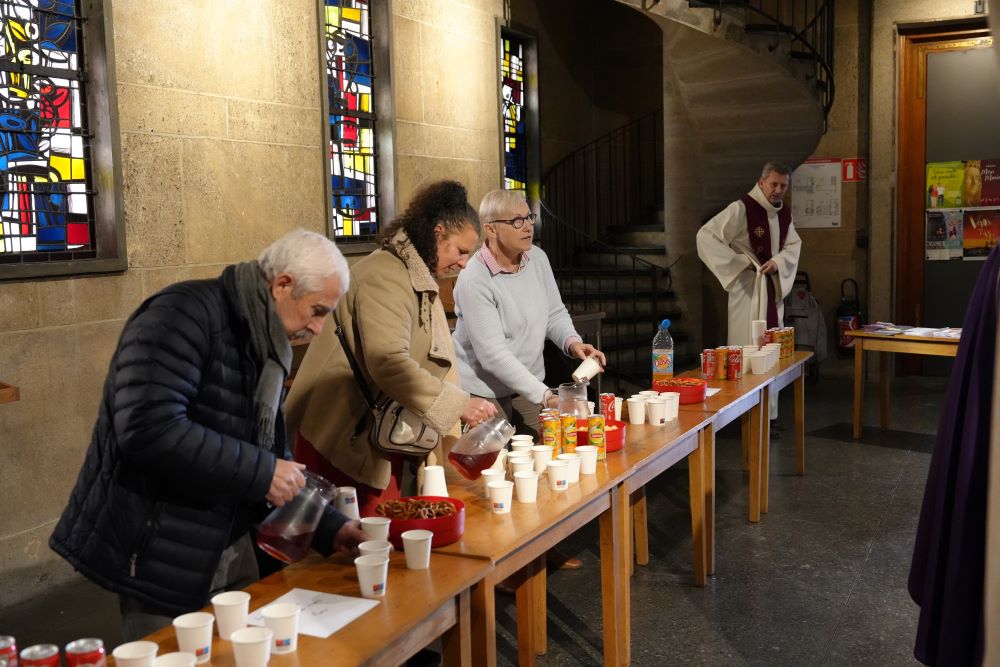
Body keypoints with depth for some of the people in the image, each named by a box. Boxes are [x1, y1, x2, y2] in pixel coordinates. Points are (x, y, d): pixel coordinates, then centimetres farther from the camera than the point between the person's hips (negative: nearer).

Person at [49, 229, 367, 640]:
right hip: (162, 557, -8)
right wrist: (259, 472, -26)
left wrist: (328, 526, 3)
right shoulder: (185, 315, -19)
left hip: (230, 546, 9)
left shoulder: (265, 347, 9)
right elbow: (148, 429, -31)